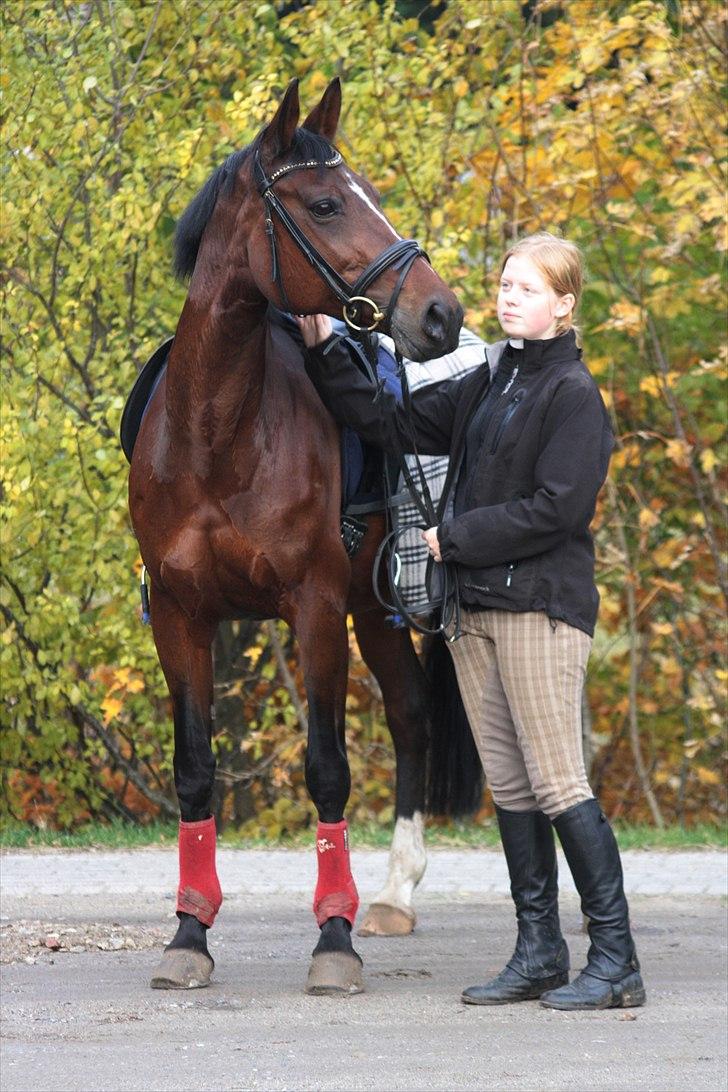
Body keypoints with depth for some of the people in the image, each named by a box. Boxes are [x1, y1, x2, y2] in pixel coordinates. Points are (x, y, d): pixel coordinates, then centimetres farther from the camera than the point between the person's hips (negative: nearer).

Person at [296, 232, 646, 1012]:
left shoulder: (572, 395, -9)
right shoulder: (487, 384, 15)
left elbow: (555, 509, -17)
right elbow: (396, 427, 18)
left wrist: (454, 538, -11)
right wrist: (324, 355, 11)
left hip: (541, 606, -8)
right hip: (476, 608, 8)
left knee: (558, 785, -10)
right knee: (510, 787, 9)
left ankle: (615, 960, -7)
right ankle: (539, 952, 14)